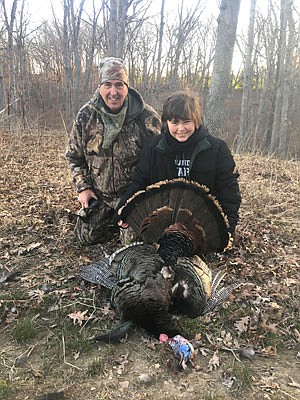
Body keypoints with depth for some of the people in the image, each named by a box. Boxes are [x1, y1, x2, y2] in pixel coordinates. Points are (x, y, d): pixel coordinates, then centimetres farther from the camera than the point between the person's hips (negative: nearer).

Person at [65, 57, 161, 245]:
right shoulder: (86, 116, -8)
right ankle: (113, 219, 40)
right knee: (87, 236, 11)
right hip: (98, 196, 3)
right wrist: (83, 187, -3)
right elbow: (74, 156, 5)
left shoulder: (147, 117, -17)